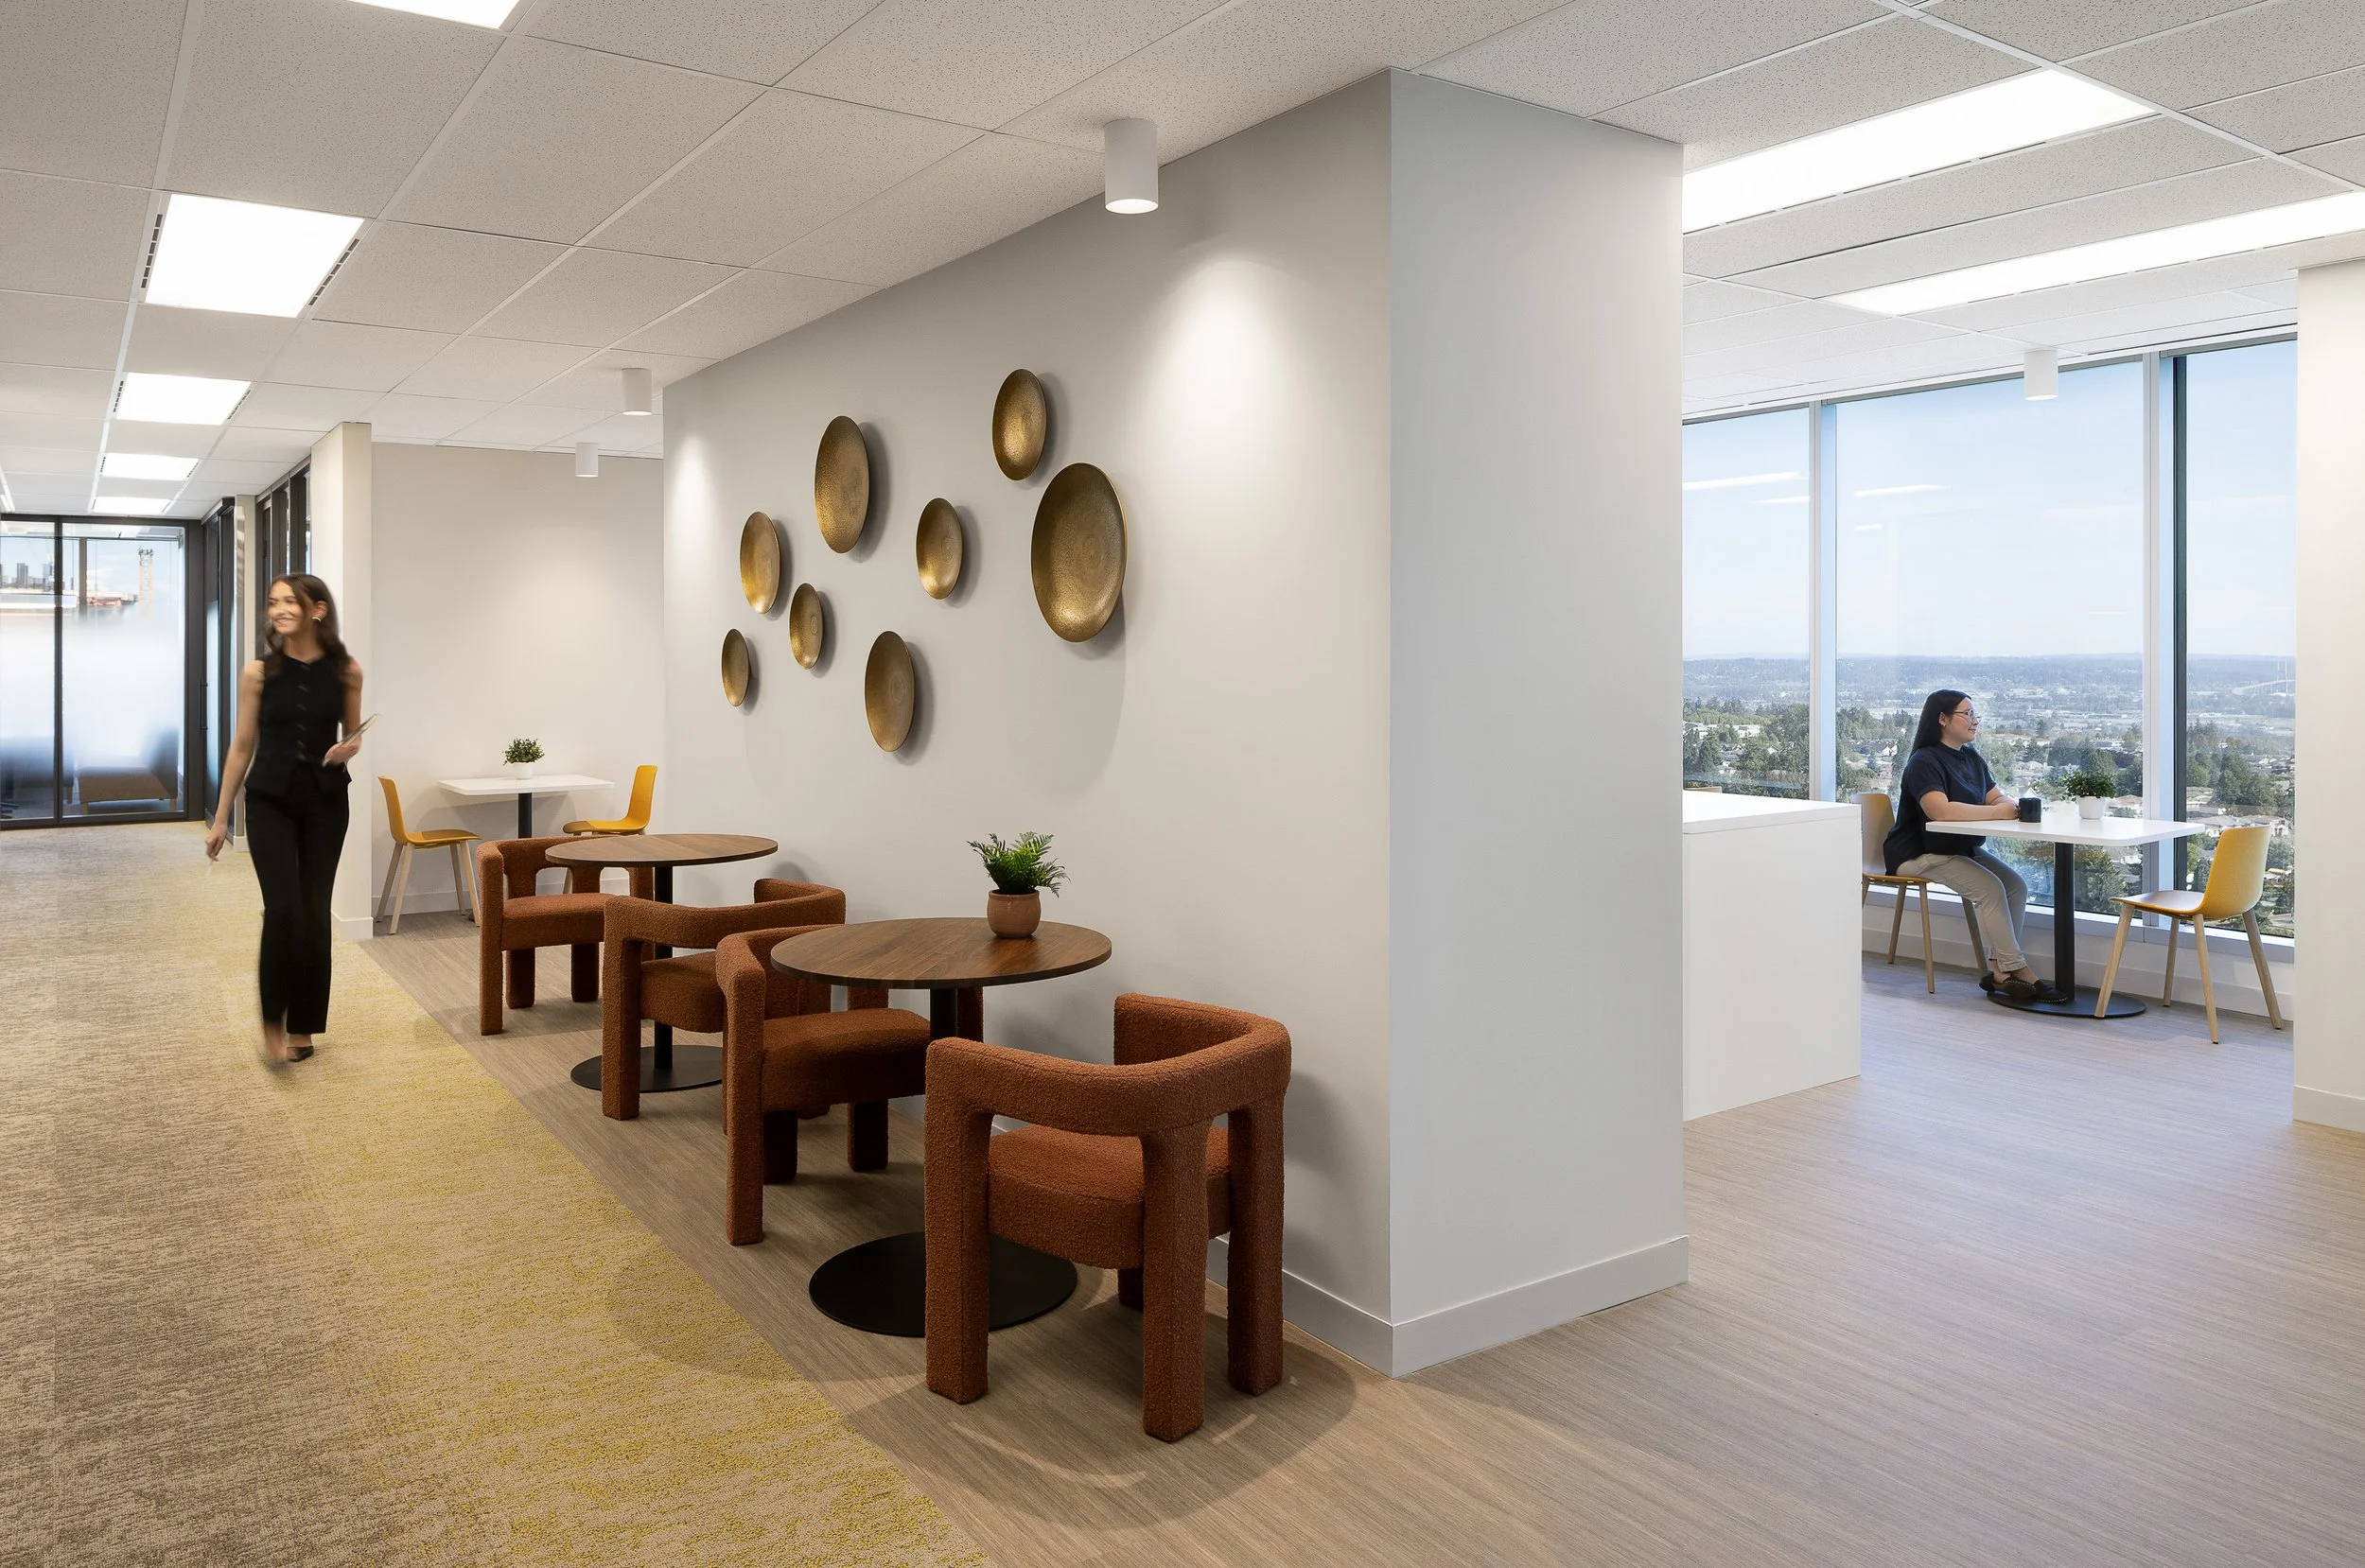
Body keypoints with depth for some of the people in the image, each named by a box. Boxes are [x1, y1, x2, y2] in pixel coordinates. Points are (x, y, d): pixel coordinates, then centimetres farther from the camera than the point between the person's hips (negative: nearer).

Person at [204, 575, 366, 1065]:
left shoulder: (346, 672, -3)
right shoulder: (259, 673, -5)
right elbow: (242, 746, 2)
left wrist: (349, 749, -14)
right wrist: (220, 817, 4)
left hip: (325, 803, 1)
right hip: (269, 801, -1)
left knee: (315, 913, 5)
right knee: (282, 909, -12)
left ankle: (303, 1025, 18)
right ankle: (273, 1020, 5)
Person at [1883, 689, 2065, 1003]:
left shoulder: (1973, 760, 14)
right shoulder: (1924, 762, -15)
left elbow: (1998, 798, 9)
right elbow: (1940, 810, -31)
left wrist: (2015, 806, -16)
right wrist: (1996, 812, -26)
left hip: (1964, 848, 9)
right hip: (1920, 855, -9)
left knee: (2016, 885, -9)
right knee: (1990, 888, -23)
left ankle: (1998, 971, -8)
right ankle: (2018, 973, -16)